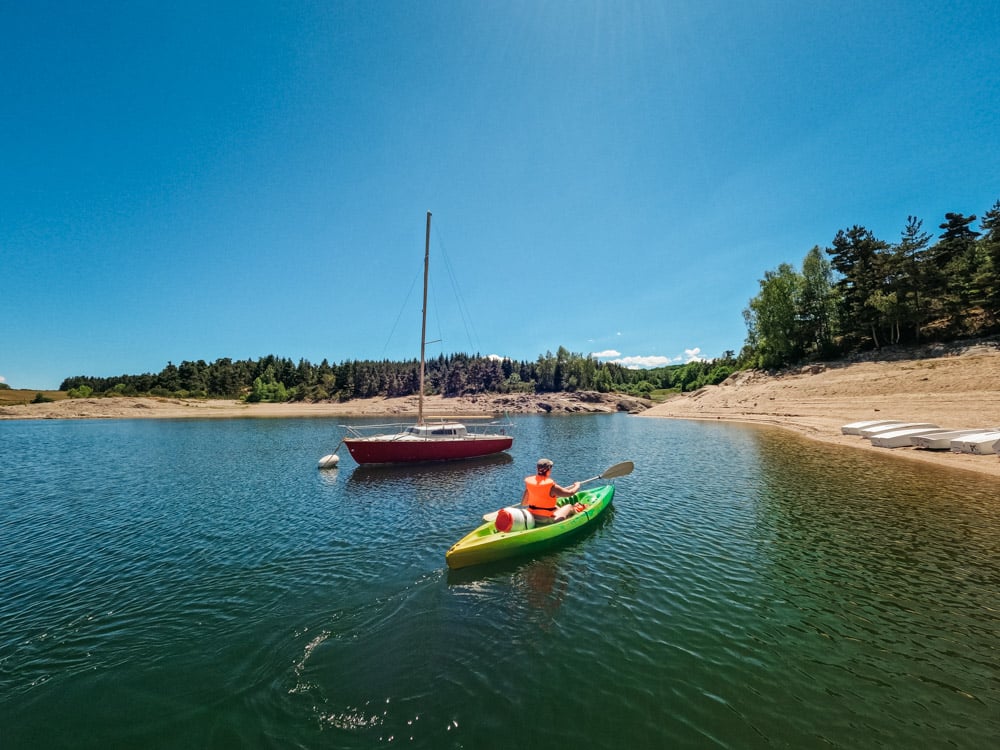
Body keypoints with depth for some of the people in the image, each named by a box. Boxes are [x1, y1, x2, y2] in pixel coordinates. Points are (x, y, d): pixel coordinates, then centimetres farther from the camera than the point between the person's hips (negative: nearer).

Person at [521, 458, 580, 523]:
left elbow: (523, 503, 1)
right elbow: (570, 493, -9)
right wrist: (577, 486, 12)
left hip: (532, 518, 6)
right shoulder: (552, 486, -23)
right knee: (569, 506, 19)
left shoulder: (529, 482, -7)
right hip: (547, 520, -5)